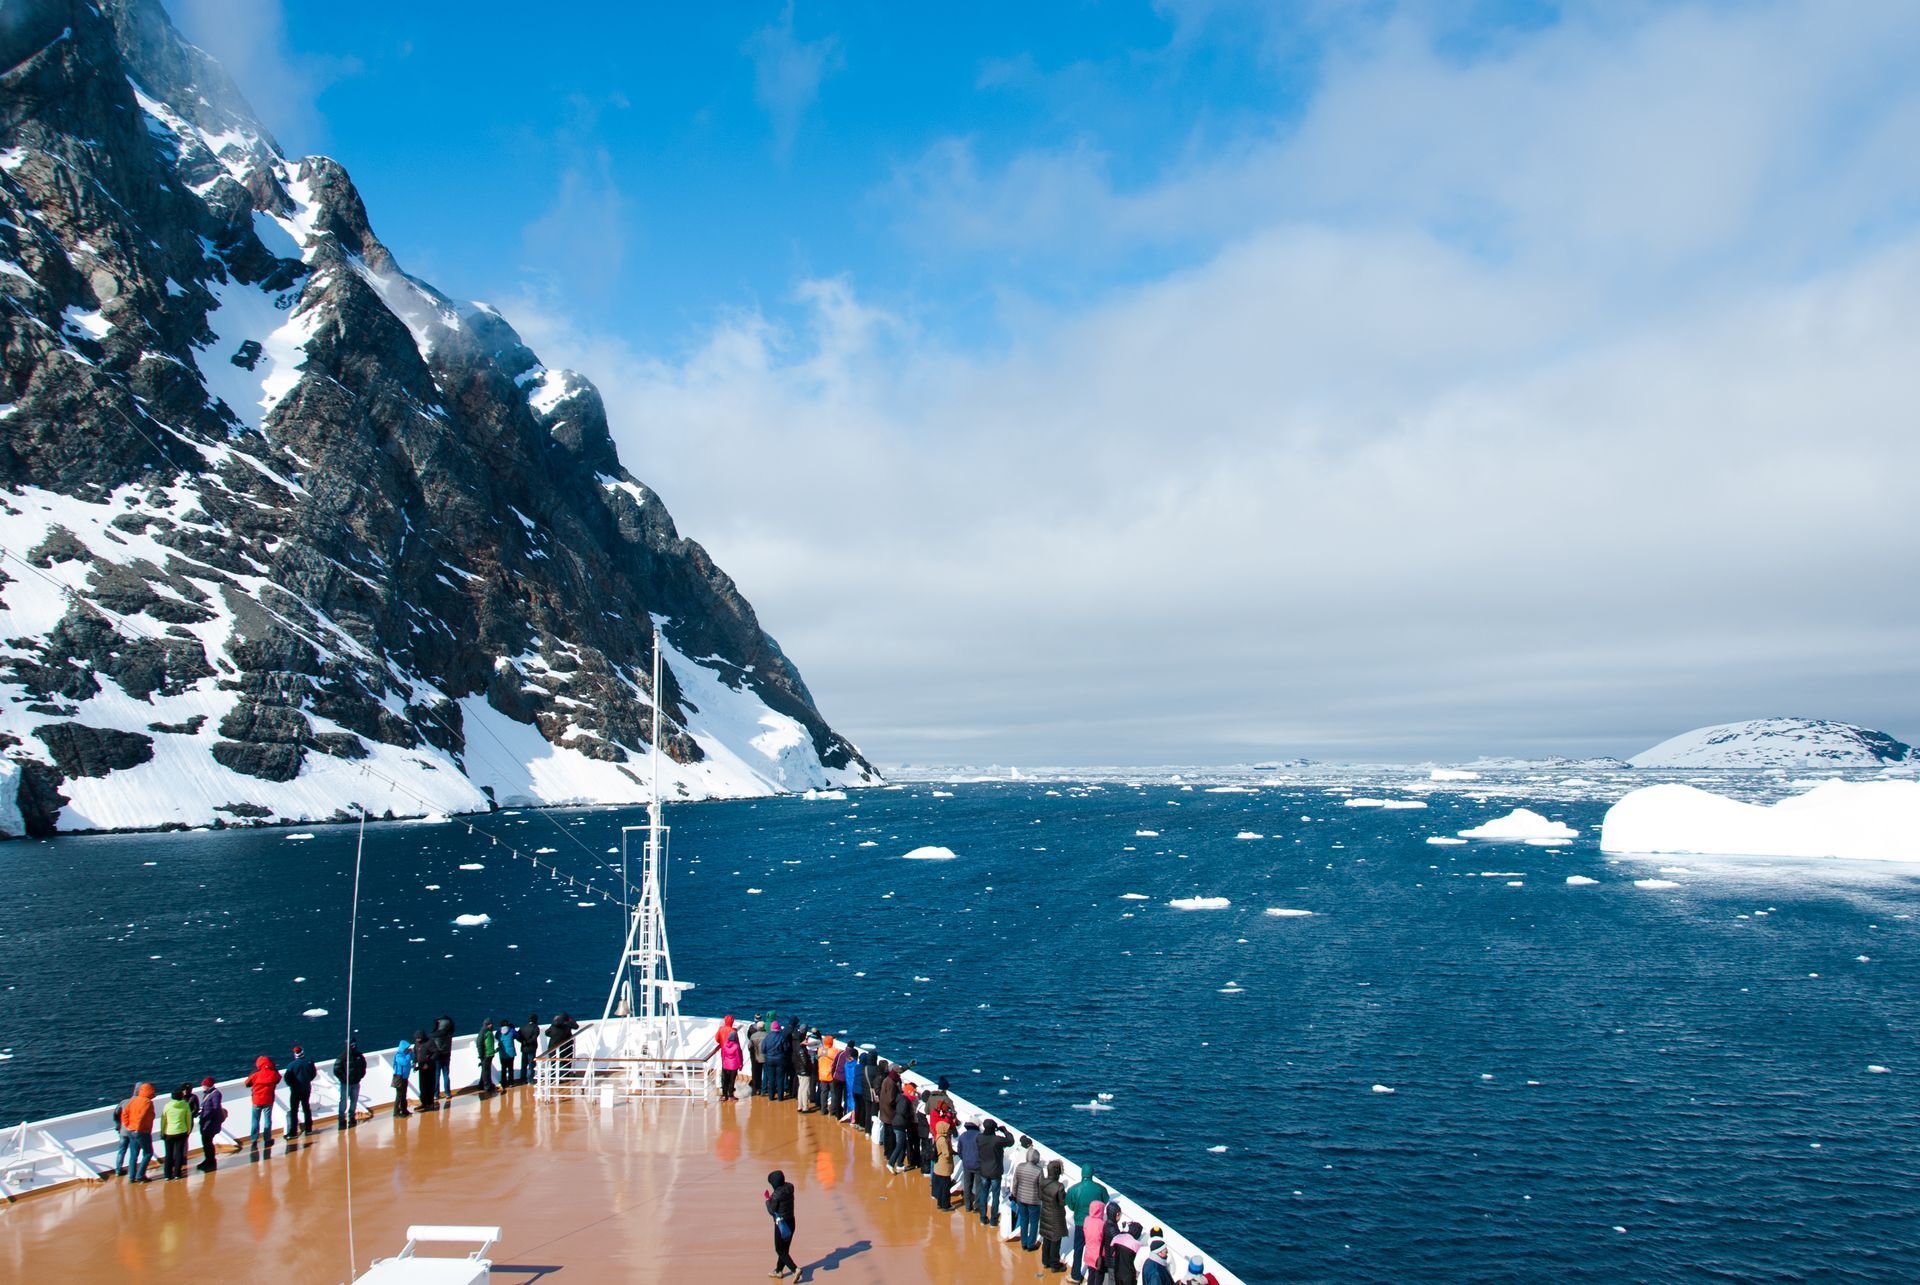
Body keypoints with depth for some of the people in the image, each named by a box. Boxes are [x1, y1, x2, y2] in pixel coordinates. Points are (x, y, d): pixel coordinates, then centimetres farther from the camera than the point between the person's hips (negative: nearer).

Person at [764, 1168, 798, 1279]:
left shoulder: (777, 1194, -21)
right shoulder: (789, 1190, 1)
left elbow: (771, 1211, -14)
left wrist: (767, 1199, -3)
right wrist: (771, 1198, 9)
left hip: (781, 1224, -8)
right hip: (791, 1222, 8)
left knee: (780, 1250, 5)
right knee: (785, 1248, 20)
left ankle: (795, 1269, -8)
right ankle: (779, 1271, 35)